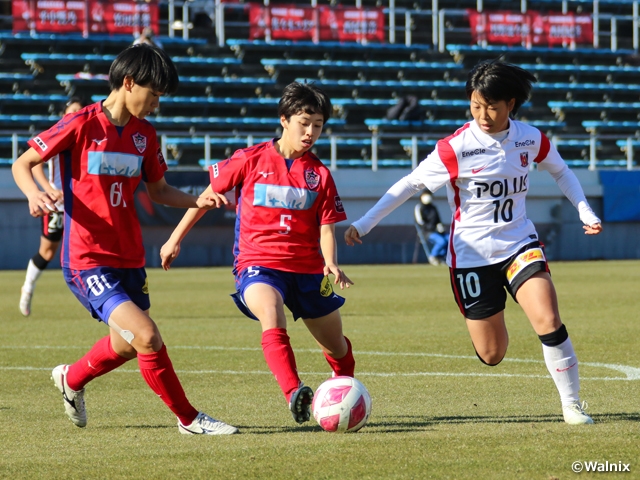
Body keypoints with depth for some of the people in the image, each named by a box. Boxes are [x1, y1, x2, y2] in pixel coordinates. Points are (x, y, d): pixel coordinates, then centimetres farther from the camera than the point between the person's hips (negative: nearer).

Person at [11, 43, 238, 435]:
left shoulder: (144, 135, 8)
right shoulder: (82, 125, -11)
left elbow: (158, 190, 19)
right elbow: (22, 164, -5)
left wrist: (197, 202, 1)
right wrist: (35, 195, -26)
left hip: (130, 257, 8)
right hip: (88, 260, -8)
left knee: (126, 346, 19)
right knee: (147, 337, -19)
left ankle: (71, 379, 48)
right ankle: (188, 418, -4)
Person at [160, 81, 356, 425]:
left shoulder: (320, 174, 5)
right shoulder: (251, 160, -1)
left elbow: (326, 227, 3)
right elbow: (209, 195, 10)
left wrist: (331, 263, -18)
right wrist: (176, 239, 13)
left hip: (307, 268, 3)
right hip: (257, 263, -3)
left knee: (336, 347, 13)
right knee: (271, 318, -36)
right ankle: (295, 396, -51)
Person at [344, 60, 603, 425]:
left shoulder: (531, 138, -5)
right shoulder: (456, 148, -16)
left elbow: (561, 172, 15)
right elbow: (410, 185, -9)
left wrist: (586, 212, 5)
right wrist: (363, 225, -12)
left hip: (519, 243, 2)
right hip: (472, 254, -2)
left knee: (548, 321, -21)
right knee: (491, 355, 3)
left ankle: (572, 404, -5)